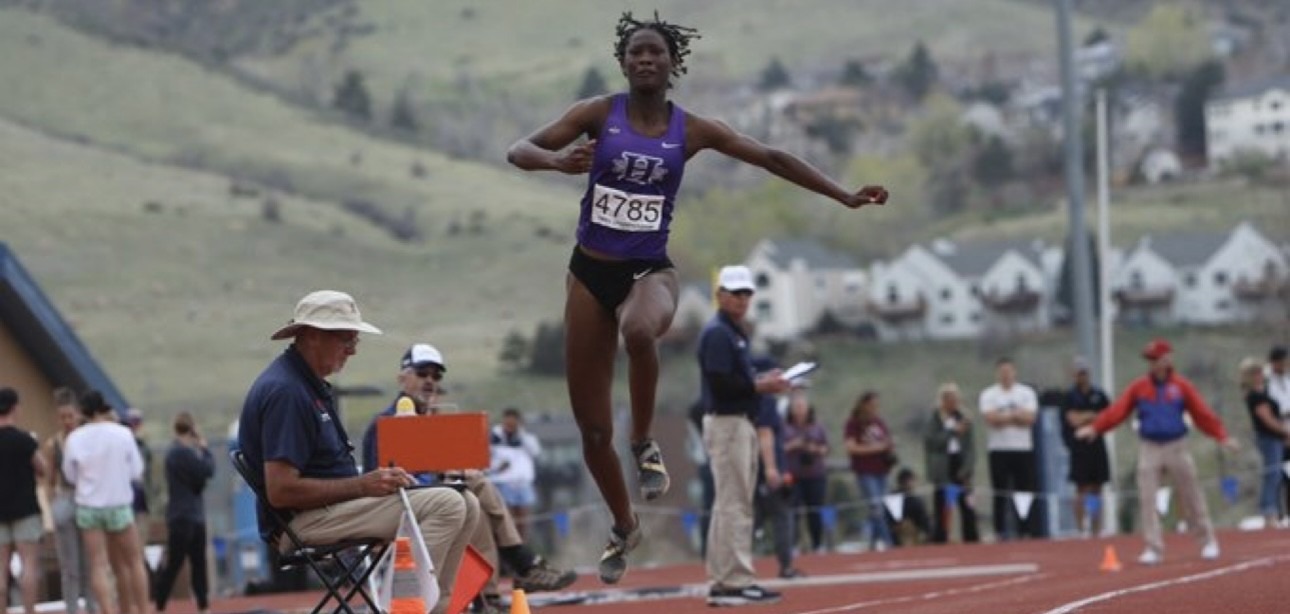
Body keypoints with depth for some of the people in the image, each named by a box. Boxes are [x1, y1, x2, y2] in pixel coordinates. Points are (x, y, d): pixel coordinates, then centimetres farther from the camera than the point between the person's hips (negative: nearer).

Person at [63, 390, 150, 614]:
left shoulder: (75, 439, -5)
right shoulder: (122, 434, -8)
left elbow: (71, 475, 4)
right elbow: (136, 470, 0)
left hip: (88, 506, 1)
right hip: (118, 505, -1)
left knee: (98, 566, -2)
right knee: (135, 562, 13)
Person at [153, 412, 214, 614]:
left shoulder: (177, 452, 14)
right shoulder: (183, 453, -17)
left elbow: (198, 480, 12)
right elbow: (208, 470, -19)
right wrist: (204, 449, -3)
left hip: (194, 516, 10)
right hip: (183, 516, -10)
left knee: (199, 563, 11)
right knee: (173, 565, -7)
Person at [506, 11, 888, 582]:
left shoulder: (690, 129, -1)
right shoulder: (599, 113, -3)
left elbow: (771, 158, 5)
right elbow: (518, 150, -7)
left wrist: (845, 196, 2)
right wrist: (556, 159, -30)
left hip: (649, 270, -1)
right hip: (591, 272, 1)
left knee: (640, 330, -41)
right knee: (592, 430, 3)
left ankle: (645, 444, -16)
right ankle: (623, 526, 29)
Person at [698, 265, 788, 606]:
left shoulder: (735, 333, 18)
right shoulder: (717, 334, -12)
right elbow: (719, 383, -21)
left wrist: (763, 382, 4)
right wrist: (760, 387, -17)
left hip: (742, 424, 10)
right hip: (727, 423, -10)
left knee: (729, 504, 11)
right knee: (735, 504, -10)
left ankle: (721, 582, 14)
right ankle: (736, 581, -10)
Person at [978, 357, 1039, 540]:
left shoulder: (1027, 393, 9)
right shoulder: (988, 395, 5)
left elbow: (1030, 417, -5)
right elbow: (990, 418, -11)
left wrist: (1003, 417, -7)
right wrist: (1017, 415, -6)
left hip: (1024, 449, 1)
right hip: (998, 450, -1)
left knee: (1027, 491, -1)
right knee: (1000, 494, -1)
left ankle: (1029, 531, 2)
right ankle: (1001, 532, 3)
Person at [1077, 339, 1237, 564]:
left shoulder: (1181, 386, -3)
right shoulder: (1139, 387, 1)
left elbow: (1202, 413, -3)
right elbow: (1117, 410, -7)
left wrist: (1221, 436, -11)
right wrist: (1095, 428, -18)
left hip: (1176, 447, -1)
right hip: (1149, 448, 1)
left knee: (1191, 496, 6)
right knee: (1146, 499, -6)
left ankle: (1208, 541, 21)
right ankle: (1154, 548, -2)